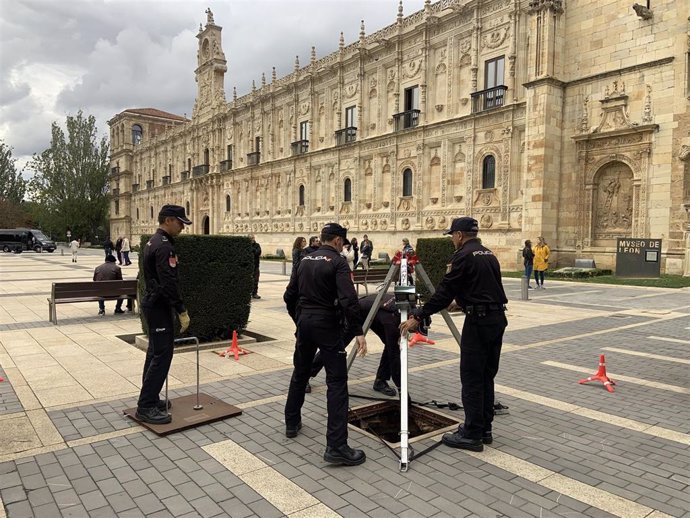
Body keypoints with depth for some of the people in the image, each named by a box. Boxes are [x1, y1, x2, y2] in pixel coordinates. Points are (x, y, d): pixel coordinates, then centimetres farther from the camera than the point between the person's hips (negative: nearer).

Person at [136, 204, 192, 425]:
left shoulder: (153, 241, 14)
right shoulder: (164, 246, -20)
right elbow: (169, 283, -26)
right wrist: (182, 311, -21)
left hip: (151, 302, 11)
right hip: (159, 306, -11)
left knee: (155, 352, 16)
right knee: (162, 355, -7)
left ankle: (149, 398, 25)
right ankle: (146, 406, -2)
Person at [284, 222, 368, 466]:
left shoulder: (305, 260, 12)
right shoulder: (338, 262, -9)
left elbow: (289, 296, 14)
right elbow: (348, 299, -22)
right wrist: (358, 331, -21)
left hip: (304, 323, 7)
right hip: (327, 325, -7)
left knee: (300, 373, 23)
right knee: (337, 382, -6)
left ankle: (292, 423, 37)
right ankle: (336, 446, -10)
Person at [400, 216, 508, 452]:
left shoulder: (463, 256, -10)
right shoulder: (489, 254, 16)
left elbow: (445, 292, -14)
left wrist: (418, 316, -10)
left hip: (478, 320, -9)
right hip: (498, 318, 9)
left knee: (471, 379, -2)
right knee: (487, 377, 15)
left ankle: (472, 435, 3)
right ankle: (484, 429, 23)